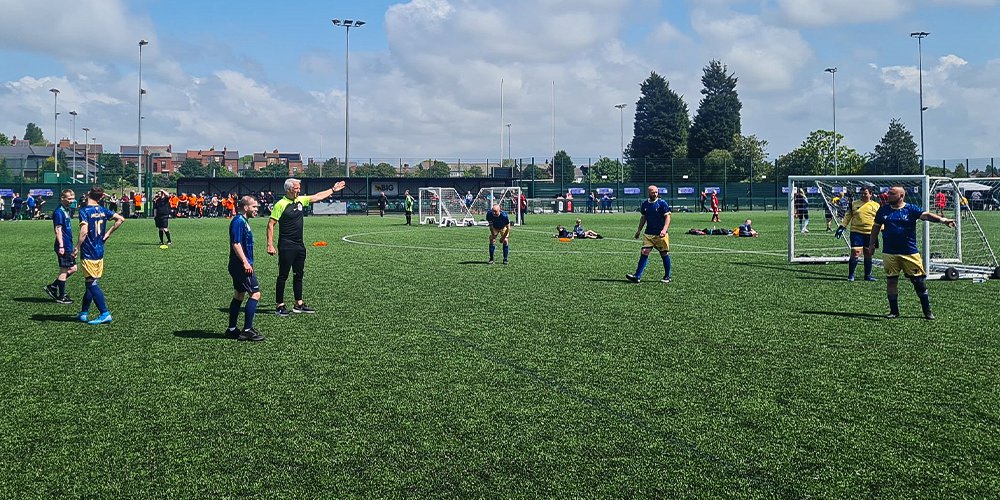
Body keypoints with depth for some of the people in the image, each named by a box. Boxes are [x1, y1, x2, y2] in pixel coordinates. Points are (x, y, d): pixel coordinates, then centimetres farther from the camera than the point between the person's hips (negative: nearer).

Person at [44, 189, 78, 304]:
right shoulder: (59, 212, -15)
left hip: (68, 246, 10)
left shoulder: (66, 211, 14)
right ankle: (61, 297, 7)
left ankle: (52, 287, 20)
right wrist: (61, 246, -23)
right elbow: (58, 230, -19)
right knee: (64, 271, -2)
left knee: (73, 268, 15)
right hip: (63, 247, -10)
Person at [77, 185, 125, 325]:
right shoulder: (103, 211, 6)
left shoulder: (84, 211, -13)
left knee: (92, 283, -5)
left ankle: (105, 313, -11)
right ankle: (84, 312, 23)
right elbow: (121, 219, 10)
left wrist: (78, 248, -14)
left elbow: (84, 231, -23)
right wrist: (109, 233, 12)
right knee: (91, 282, 15)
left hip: (88, 253, -7)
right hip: (100, 252, 7)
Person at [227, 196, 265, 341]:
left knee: (239, 295, 14)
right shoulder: (238, 221, -15)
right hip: (241, 265, -11)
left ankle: (231, 329, 21)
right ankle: (247, 330, -8)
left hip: (239, 266, 11)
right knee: (255, 294, -10)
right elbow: (236, 244, -22)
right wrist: (245, 262, -25)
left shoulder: (243, 221, 16)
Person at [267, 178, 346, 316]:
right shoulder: (281, 204, -12)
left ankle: (299, 304, 21)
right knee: (283, 276, -2)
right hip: (286, 246, -8)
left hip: (299, 245, 8)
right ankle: (279, 306, 5)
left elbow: (317, 197, 23)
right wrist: (270, 245, -17)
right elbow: (271, 224, -12)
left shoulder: (301, 200, 9)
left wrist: (333, 189, 26)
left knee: (299, 274, 12)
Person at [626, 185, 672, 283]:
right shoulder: (645, 204, 8)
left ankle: (667, 277, 20)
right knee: (644, 252, -7)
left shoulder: (662, 203, -7)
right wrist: (639, 230, 18)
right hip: (648, 234, 4)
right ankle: (637, 276, -10)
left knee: (664, 254, 5)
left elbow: (667, 217, -10)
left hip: (660, 234, -4)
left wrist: (664, 229, -24)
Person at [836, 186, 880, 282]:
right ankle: (851, 275, 1)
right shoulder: (854, 204, 6)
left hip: (870, 234, 1)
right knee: (855, 253, -9)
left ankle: (868, 275, 20)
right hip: (856, 232, -1)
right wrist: (842, 227, 1)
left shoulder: (876, 205, 7)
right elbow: (848, 216, 9)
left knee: (868, 255, 8)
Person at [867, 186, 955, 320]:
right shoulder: (883, 210, 7)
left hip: (910, 253, -2)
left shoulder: (911, 209, -2)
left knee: (919, 281, 1)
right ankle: (894, 311, 18)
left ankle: (927, 312, 12)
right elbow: (876, 227, 18)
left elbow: (926, 215, -17)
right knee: (891, 281, 5)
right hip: (889, 253, 2)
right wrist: (871, 244, 20)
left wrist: (942, 219, -34)